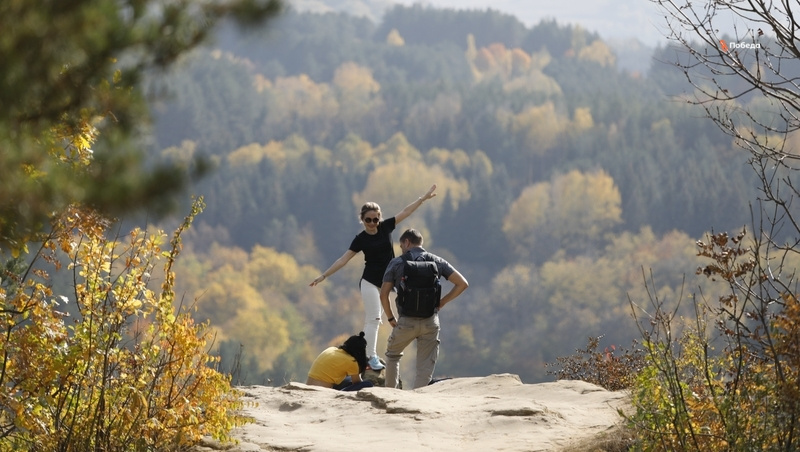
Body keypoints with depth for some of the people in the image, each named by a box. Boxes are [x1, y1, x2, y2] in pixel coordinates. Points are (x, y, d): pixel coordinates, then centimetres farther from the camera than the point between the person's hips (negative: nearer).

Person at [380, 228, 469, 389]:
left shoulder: (397, 263, 1)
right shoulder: (437, 261, 7)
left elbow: (383, 294, -1)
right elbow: (462, 283, 3)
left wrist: (391, 318, 11)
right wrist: (442, 302, 10)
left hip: (406, 321, -1)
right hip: (431, 321, 1)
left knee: (393, 354, 24)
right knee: (425, 368, 4)